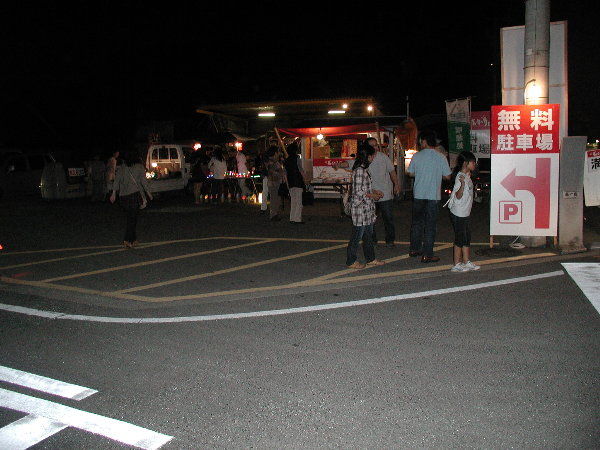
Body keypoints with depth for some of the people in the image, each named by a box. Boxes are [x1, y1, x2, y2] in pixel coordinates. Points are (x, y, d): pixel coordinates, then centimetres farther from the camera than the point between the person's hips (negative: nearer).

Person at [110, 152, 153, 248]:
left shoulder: (122, 167, 12)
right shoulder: (139, 167, 4)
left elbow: (116, 181, 9)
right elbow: (143, 181, -1)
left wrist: (114, 193, 13)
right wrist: (148, 192, 8)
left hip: (123, 196, 4)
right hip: (135, 194, -4)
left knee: (130, 217, 15)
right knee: (133, 218, -3)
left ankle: (134, 239, 19)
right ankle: (127, 240, -13)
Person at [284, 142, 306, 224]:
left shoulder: (286, 160, 11)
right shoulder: (297, 159, -9)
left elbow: (286, 173, 14)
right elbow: (301, 170, -11)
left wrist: (287, 183, 19)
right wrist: (305, 180, -2)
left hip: (290, 183, 6)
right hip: (298, 182, -6)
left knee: (293, 201, 12)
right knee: (298, 201, -4)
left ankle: (292, 218, 12)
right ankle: (297, 219, -6)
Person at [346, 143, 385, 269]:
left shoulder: (364, 169, 13)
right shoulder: (359, 171, -18)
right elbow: (358, 192, -21)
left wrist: (375, 191, 10)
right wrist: (372, 195, -11)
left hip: (367, 208, 10)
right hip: (360, 208, -10)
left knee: (368, 235, 17)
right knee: (357, 236, -1)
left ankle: (370, 259, 27)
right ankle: (351, 261, 9)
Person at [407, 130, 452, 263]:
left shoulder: (416, 156, -4)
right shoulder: (440, 158, -7)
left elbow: (410, 173, 4)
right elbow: (447, 176, -2)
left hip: (418, 195, 2)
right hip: (433, 196, -2)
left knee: (417, 222, 17)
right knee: (430, 225, 3)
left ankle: (414, 249, 25)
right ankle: (427, 254, 5)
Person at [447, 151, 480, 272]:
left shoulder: (467, 176, 12)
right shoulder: (460, 177, -18)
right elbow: (458, 195, -25)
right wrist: (462, 184, -40)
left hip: (466, 213, 10)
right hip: (459, 213, -10)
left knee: (467, 238, 15)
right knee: (460, 239, -2)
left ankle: (467, 262, 25)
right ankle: (456, 265, 8)